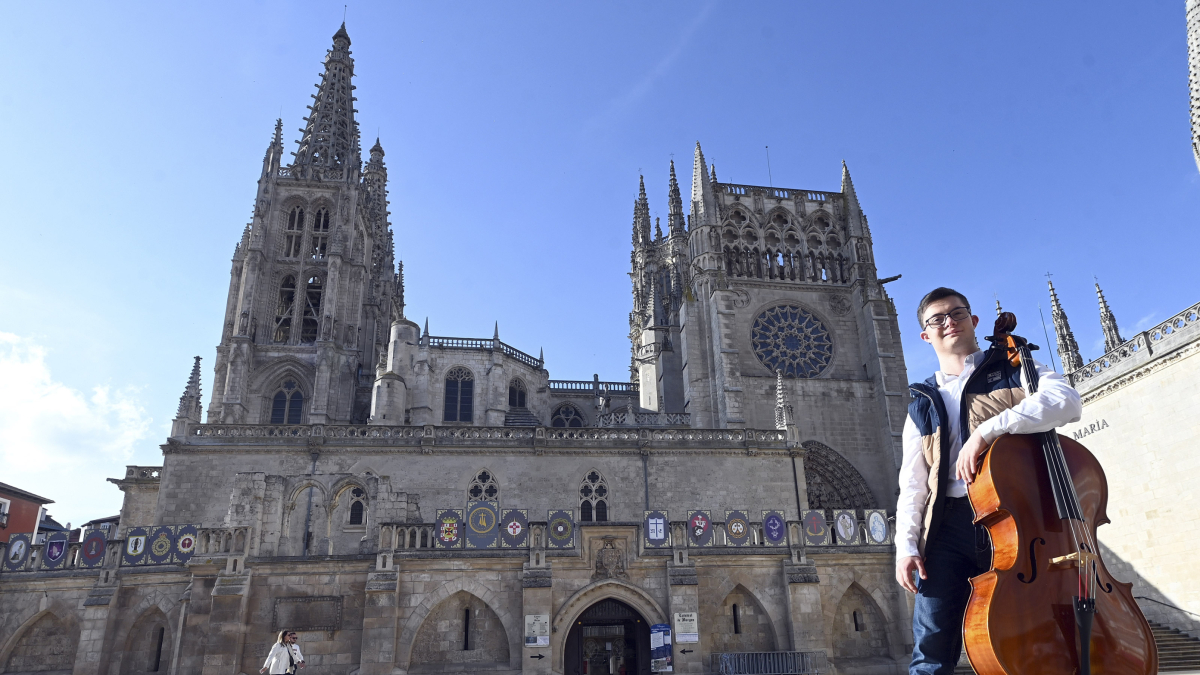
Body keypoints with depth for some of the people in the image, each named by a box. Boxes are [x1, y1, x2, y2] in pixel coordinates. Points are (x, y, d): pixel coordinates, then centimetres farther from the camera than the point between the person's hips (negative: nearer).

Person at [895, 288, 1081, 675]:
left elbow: (1066, 400, -10)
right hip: (948, 529, 3)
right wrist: (906, 545, 3)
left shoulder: (1014, 369, 14)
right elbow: (912, 483, 15)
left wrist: (988, 428, -19)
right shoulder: (923, 404, 21)